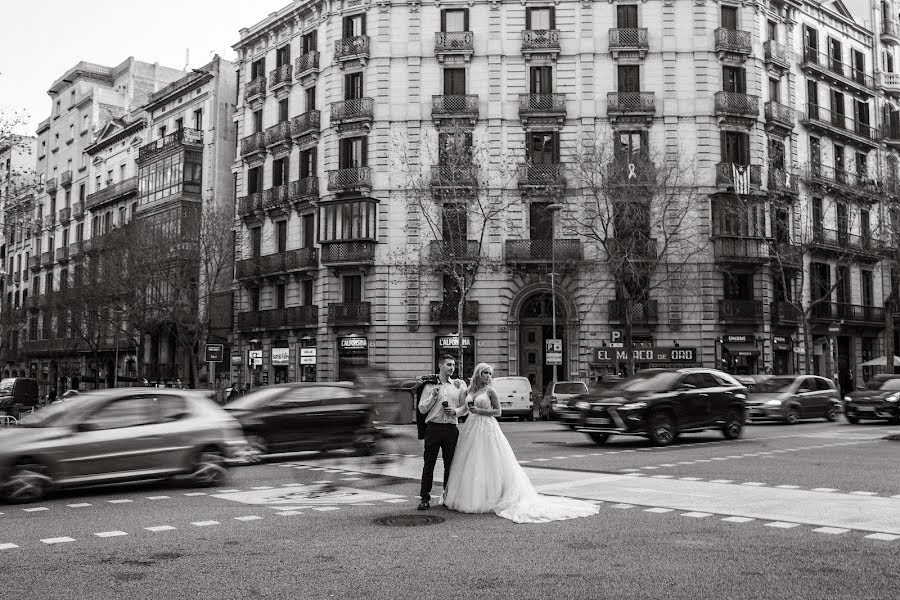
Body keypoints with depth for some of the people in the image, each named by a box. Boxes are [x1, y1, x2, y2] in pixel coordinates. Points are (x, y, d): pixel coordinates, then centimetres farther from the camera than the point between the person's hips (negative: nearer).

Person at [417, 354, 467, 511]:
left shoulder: (458, 385, 12)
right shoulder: (430, 385, 6)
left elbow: (465, 406, 14)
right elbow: (422, 409, 3)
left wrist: (456, 411, -5)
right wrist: (433, 396, -10)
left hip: (451, 429, 2)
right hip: (433, 427, -2)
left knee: (450, 464, 6)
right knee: (429, 464, -2)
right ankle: (425, 498, 3)